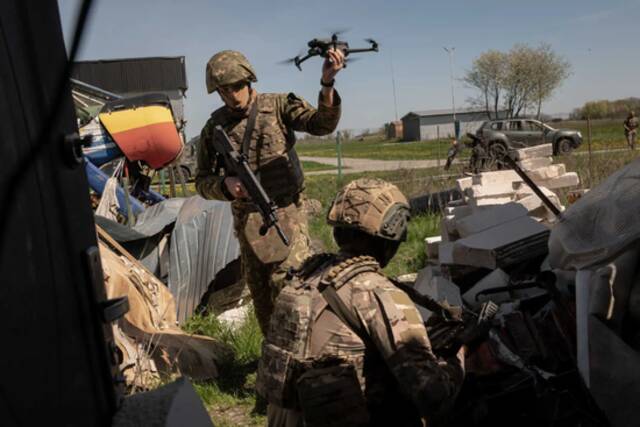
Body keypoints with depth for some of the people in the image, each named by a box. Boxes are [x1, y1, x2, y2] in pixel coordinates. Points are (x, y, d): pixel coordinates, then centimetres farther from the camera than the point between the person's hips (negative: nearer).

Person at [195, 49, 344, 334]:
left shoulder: (279, 105, -3)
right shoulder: (214, 127, 4)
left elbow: (322, 124, -18)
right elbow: (202, 182, 8)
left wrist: (327, 83, -35)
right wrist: (226, 185, -14)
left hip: (286, 215, -3)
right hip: (248, 223, 3)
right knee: (261, 298, 12)